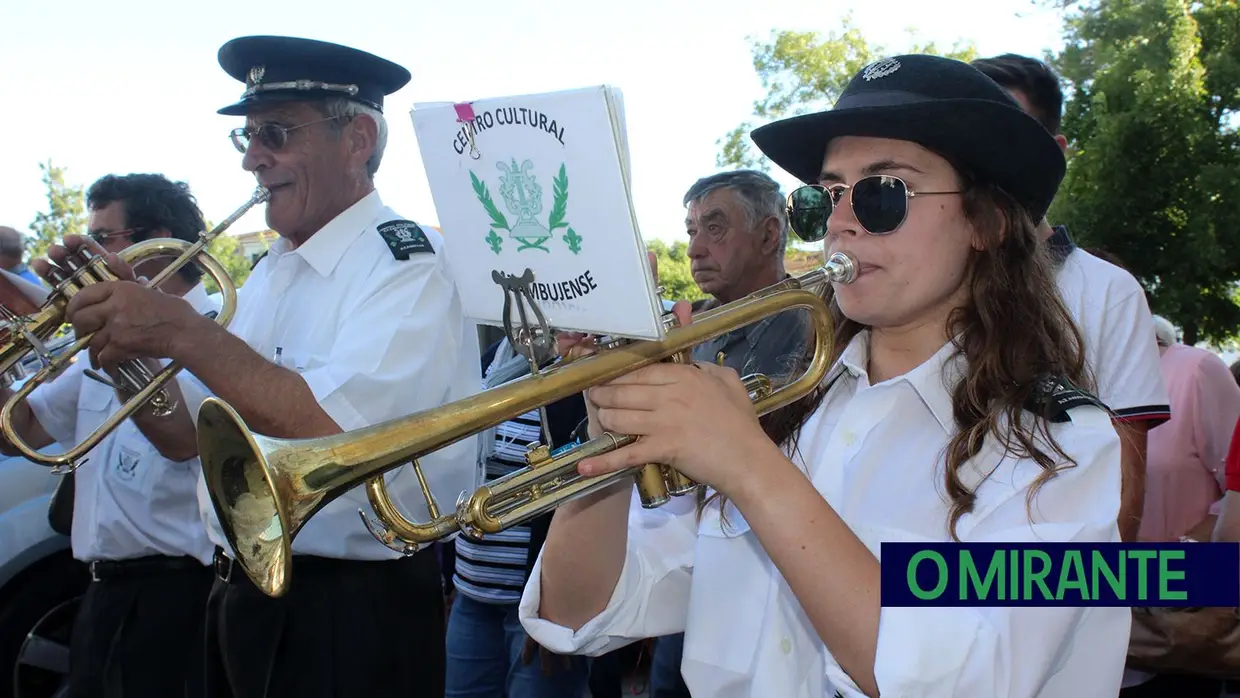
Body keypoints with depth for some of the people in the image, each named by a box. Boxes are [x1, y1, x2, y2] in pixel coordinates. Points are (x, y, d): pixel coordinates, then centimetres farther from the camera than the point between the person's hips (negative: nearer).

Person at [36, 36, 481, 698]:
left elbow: (341, 436, -28)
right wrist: (118, 328, -2)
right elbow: (187, 436, 12)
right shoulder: (267, 276, 10)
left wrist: (179, 332, -24)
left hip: (350, 620, -7)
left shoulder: (411, 262, -14)